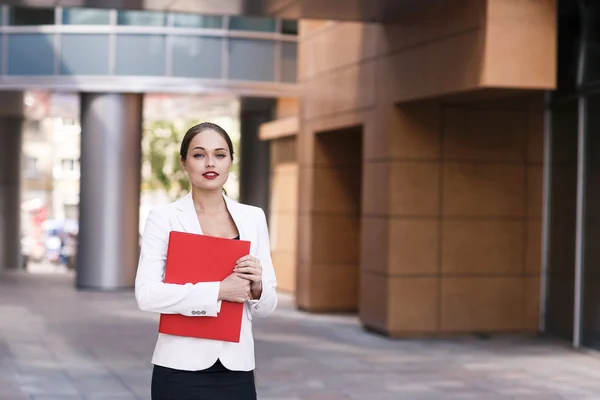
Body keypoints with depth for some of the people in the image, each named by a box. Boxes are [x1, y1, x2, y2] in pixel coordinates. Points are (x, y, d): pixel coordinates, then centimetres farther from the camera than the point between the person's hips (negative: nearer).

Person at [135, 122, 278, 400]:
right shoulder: (164, 217, -3)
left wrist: (256, 286, -11)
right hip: (182, 368, -3)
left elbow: (266, 306, 9)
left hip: (237, 368, 3)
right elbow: (146, 294, -14)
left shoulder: (253, 218, 6)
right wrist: (218, 290, -19)